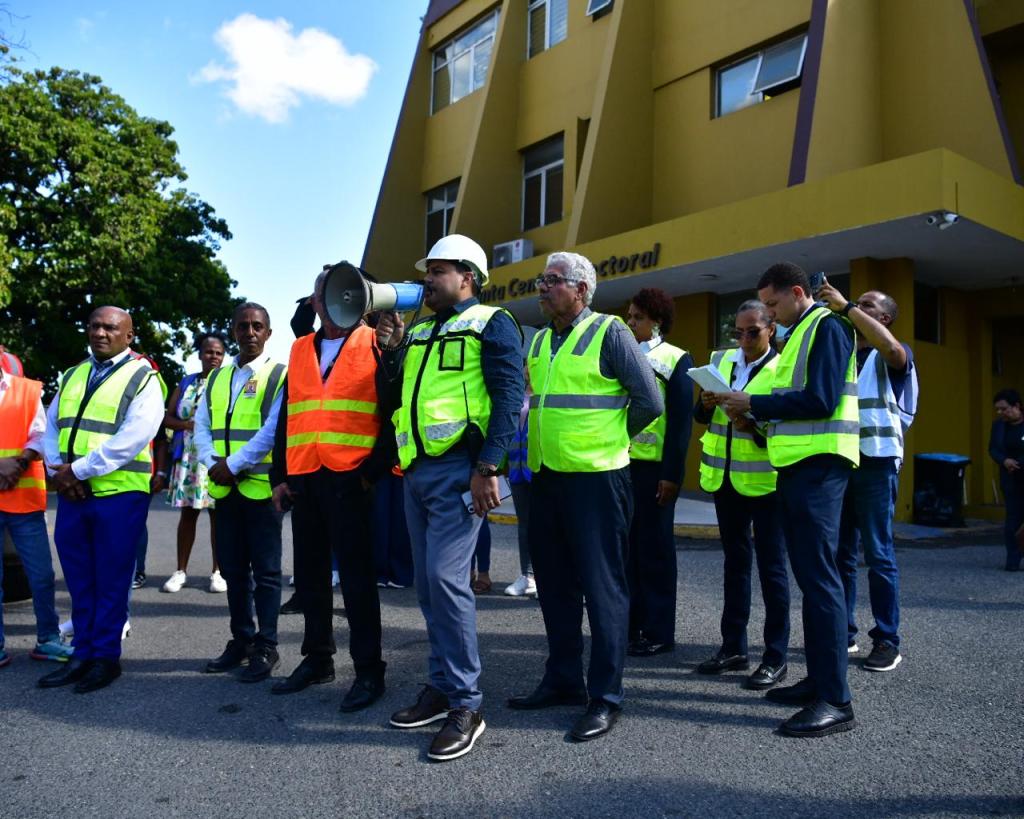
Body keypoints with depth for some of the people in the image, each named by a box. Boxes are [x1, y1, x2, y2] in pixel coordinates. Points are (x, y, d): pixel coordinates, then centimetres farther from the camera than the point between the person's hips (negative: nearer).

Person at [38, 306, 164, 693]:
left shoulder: (143, 378, -4)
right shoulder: (72, 376, 17)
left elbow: (132, 438, -15)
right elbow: (51, 426, 15)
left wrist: (78, 470, -15)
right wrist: (58, 470, -3)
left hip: (119, 494, -6)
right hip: (71, 494, 6)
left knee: (110, 581, 3)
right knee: (79, 580, 12)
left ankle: (105, 657, 15)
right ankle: (82, 656, 23)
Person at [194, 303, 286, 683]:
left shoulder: (280, 375, -4)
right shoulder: (217, 377, 15)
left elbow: (274, 428, -14)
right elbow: (201, 425, 11)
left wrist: (234, 464, -16)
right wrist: (212, 464, -7)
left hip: (261, 485, -6)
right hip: (224, 488, 6)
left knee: (265, 570, 1)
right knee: (232, 568, 14)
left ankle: (266, 647, 10)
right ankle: (241, 640, 26)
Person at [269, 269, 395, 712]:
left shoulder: (375, 344, 1)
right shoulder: (300, 350, 16)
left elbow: (393, 410, -5)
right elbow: (286, 416, 17)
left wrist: (376, 468, -13)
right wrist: (280, 475, 11)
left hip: (350, 477, -6)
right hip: (304, 478, 6)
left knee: (356, 575, -1)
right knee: (310, 573, 13)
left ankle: (369, 670, 9)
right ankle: (317, 658, 27)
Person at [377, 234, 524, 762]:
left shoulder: (490, 323, -1)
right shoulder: (418, 332, 21)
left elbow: (509, 396, -11)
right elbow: (394, 395, 21)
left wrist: (488, 467, -20)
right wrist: (392, 348, 7)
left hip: (458, 468, -8)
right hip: (416, 470, 8)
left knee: (445, 577, -14)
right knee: (428, 583, 10)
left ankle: (466, 704, -4)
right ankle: (443, 686, 22)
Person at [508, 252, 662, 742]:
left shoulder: (609, 333, -7)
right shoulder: (540, 342, 14)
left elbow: (648, 401, -8)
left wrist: (609, 439, 2)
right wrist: (549, 444, 14)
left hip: (596, 478, -7)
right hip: (546, 477, 7)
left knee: (602, 586, -1)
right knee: (554, 585, 14)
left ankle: (606, 697, 9)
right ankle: (563, 680, 27)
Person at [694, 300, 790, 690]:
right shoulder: (720, 359, 8)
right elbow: (701, 416, 10)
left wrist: (755, 426, -29)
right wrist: (706, 404, -11)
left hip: (765, 480, -6)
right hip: (725, 478, 6)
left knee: (771, 566, 1)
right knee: (735, 562, 14)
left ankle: (776, 657, 11)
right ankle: (733, 647, 25)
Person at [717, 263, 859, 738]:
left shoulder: (826, 327, -8)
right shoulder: (799, 333, 21)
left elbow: (820, 400, -19)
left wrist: (754, 404, -13)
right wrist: (752, 411, 5)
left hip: (819, 464, -10)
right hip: (797, 464, 10)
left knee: (819, 574, -10)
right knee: (809, 574, 11)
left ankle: (835, 700, -6)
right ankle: (818, 680, 20)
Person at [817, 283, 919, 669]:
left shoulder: (893, 357, 1)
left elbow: (891, 348, -24)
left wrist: (845, 306, -21)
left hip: (876, 463, -5)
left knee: (879, 554, -3)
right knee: (839, 553, 9)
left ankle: (887, 641, 6)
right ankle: (842, 633, 18)